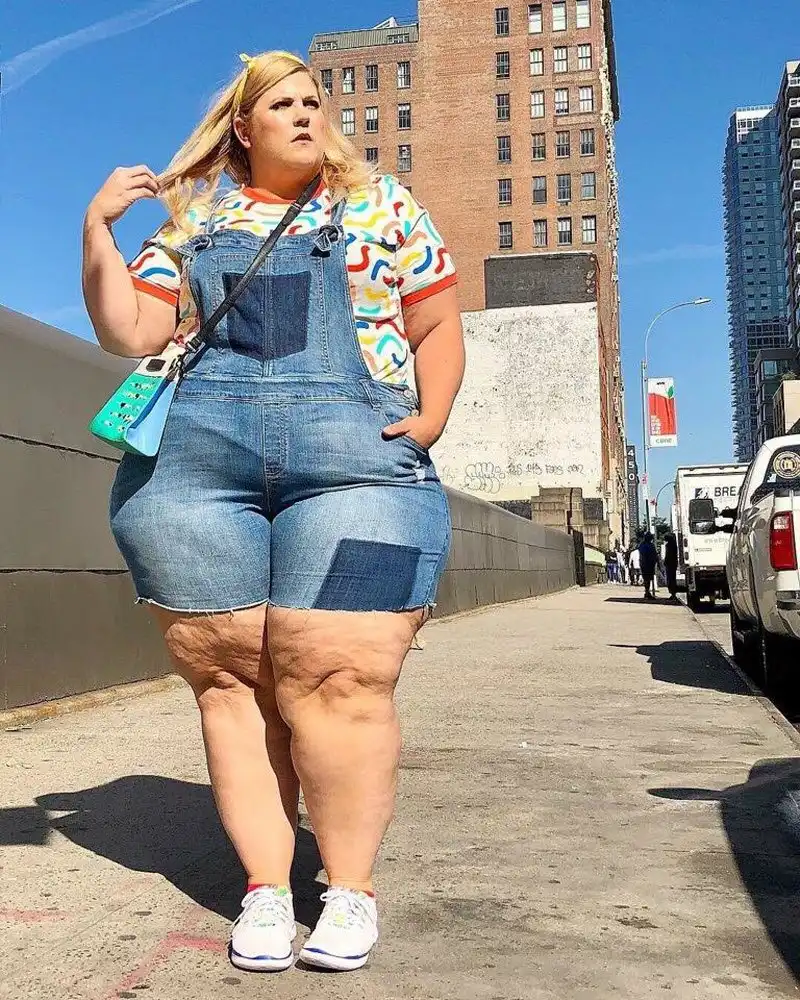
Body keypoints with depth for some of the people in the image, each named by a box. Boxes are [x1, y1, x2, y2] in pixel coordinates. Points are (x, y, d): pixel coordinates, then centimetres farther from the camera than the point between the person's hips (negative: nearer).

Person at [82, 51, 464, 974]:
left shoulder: (383, 204, 16)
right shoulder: (191, 221, 19)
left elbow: (437, 328, 13)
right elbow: (130, 334, 12)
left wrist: (432, 416, -4)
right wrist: (98, 228, 3)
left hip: (354, 463, -2)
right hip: (191, 464, 2)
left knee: (336, 680, -8)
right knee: (229, 680, 1)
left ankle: (350, 888, 9)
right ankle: (264, 887, 13)